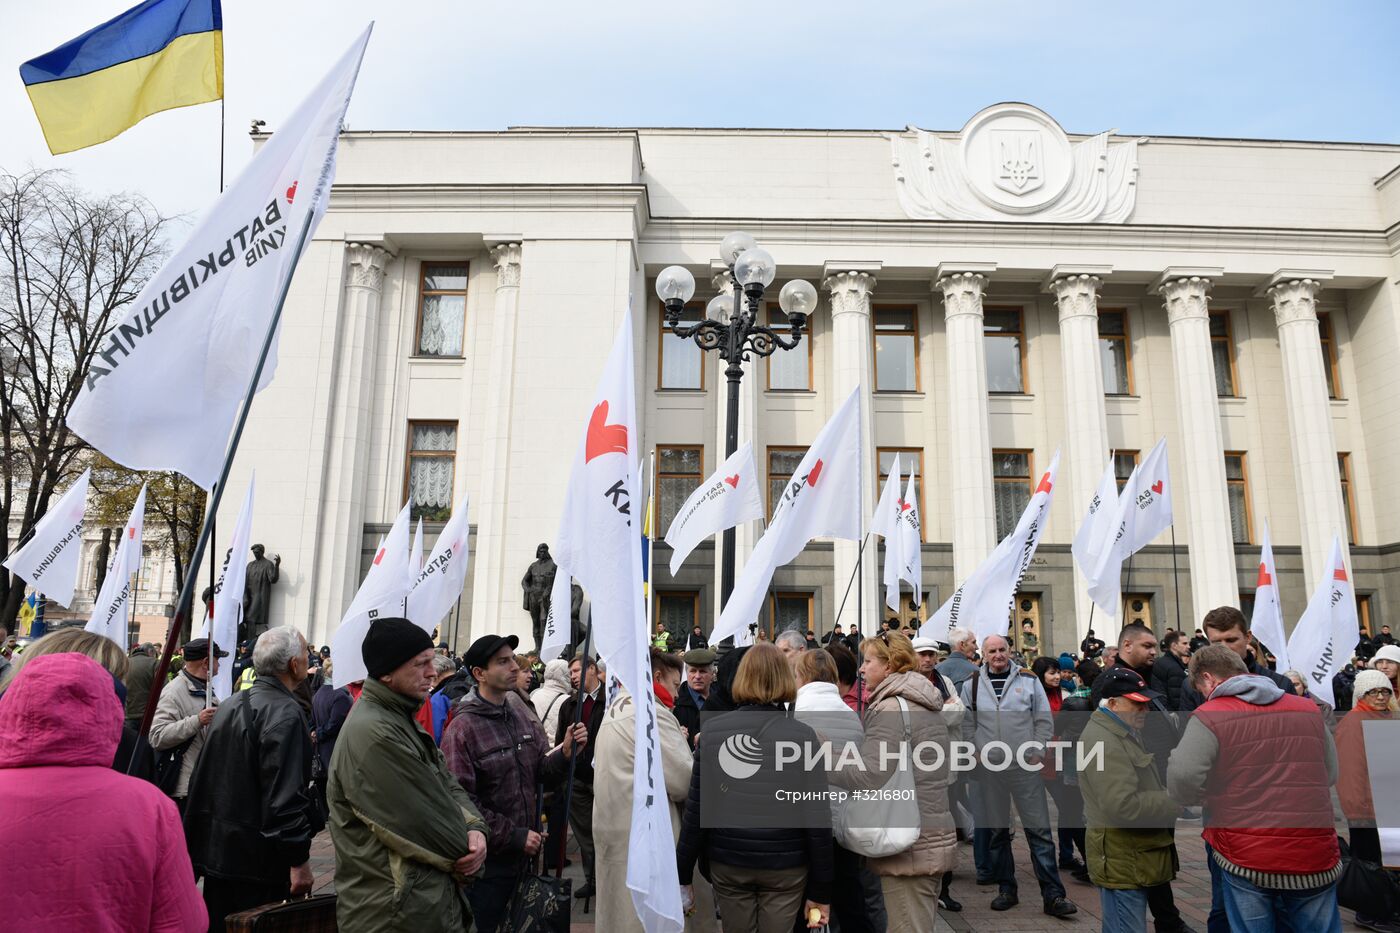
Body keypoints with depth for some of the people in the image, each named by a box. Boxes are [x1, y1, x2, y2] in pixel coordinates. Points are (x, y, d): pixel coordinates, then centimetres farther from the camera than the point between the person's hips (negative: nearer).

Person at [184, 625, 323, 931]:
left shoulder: (230, 705, 9)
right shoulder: (285, 713, -20)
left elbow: (204, 778, 18)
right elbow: (286, 795, -24)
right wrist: (299, 860, -19)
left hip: (217, 849, 9)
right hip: (258, 859, -9)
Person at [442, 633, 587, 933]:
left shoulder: (523, 715, 4)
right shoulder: (462, 730, -15)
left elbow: (542, 774, 5)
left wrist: (565, 753, -15)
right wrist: (513, 836, -19)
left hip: (525, 855, 6)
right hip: (487, 861, -6)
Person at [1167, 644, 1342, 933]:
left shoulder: (1210, 717, -9)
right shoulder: (1309, 709, 6)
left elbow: (1181, 785, -18)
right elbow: (1330, 774, 17)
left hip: (1245, 858, -4)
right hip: (1315, 857, 4)